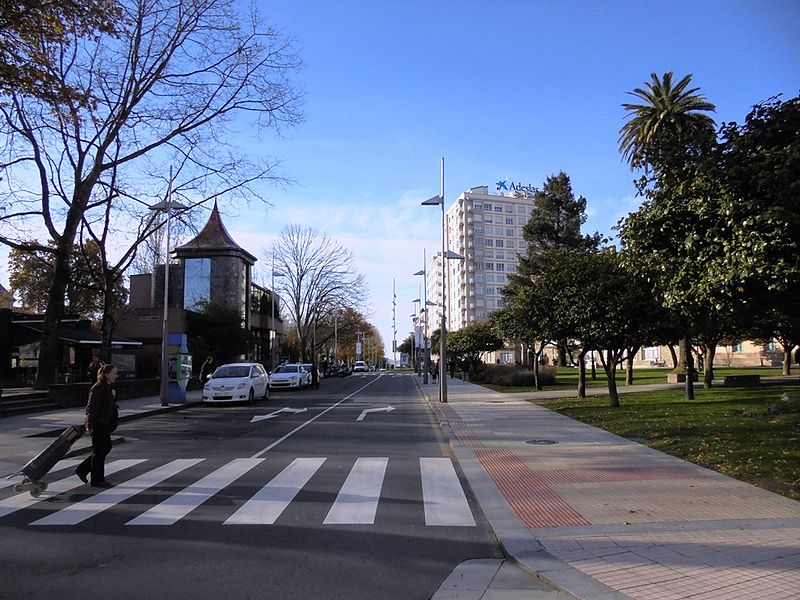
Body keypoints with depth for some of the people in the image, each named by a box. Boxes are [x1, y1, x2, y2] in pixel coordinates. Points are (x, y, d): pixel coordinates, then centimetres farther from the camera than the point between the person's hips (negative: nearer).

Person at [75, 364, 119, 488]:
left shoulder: (108, 387, 12)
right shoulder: (98, 388, -18)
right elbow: (91, 408, -21)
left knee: (106, 448, 16)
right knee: (99, 451, 0)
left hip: (104, 425, 10)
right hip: (98, 425, -10)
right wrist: (90, 425, -23)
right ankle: (97, 480, 11)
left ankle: (82, 469, 25)